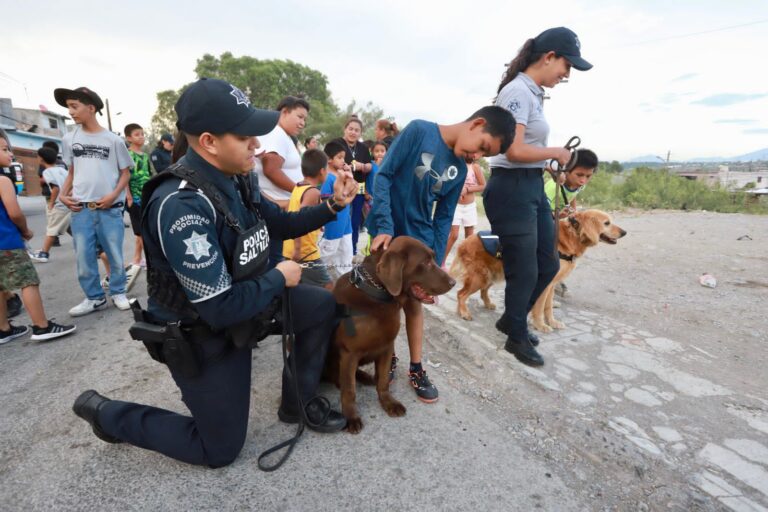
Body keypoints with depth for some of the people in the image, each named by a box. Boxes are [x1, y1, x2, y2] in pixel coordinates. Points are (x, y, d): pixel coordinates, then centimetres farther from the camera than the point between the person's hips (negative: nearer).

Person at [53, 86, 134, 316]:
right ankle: (95, 297, 18)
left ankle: (118, 293, 21)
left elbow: (125, 172, 2)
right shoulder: (70, 139, 9)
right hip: (80, 209, 3)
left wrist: (114, 195, -11)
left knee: (115, 255, 4)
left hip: (110, 209, -3)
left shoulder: (113, 140, 0)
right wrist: (63, 194, 2)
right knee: (84, 257, 5)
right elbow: (71, 172, 17)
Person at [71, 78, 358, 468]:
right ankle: (106, 413, 25)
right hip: (199, 336, -7)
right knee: (221, 449, 9)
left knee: (322, 305, 5)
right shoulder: (182, 204, -33)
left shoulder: (237, 178, -7)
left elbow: (280, 224, 9)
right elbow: (221, 308, -33)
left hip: (241, 300, 8)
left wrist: (332, 205, -4)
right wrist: (280, 279, -18)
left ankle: (297, 402, 20)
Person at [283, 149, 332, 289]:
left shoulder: (297, 188, 10)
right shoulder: (313, 192, -16)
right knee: (328, 289, 1)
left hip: (289, 252, 9)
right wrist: (297, 249, -27)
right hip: (305, 254, -9)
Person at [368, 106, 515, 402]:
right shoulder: (419, 131, -13)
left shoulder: (460, 170, 2)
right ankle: (388, 358, 28)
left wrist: (436, 263, -2)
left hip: (420, 240, 4)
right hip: (387, 233, -4)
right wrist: (384, 227, -23)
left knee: (413, 303, 11)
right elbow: (383, 175, -15)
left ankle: (416, 369, 25)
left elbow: (443, 218, 4)